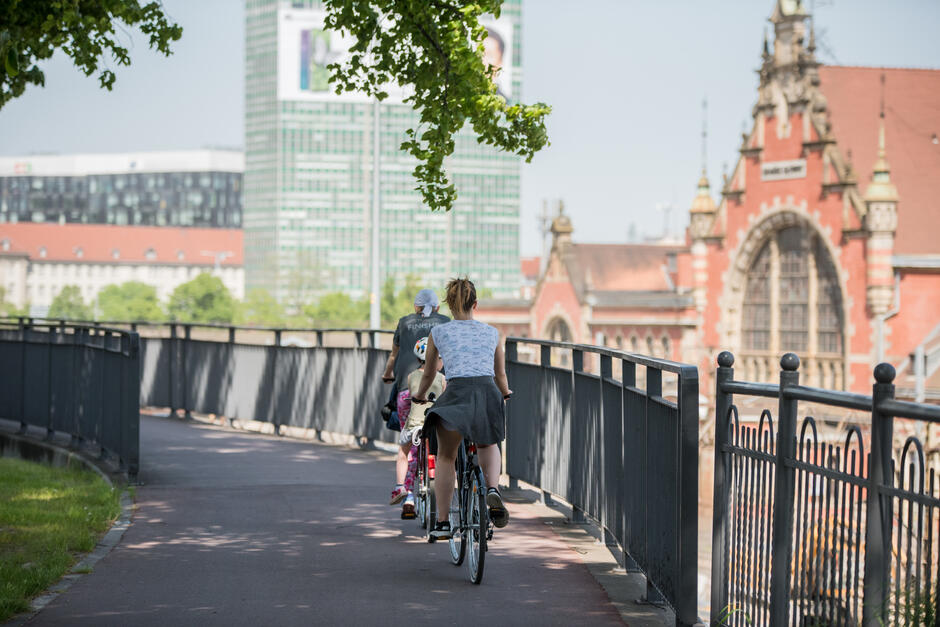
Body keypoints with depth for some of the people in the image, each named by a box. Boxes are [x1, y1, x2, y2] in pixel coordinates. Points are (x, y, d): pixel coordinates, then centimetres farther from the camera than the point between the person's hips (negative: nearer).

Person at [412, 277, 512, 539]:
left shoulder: (439, 332, 15)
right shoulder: (491, 333, 20)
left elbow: (429, 373, 26)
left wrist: (420, 395, 46)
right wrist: (505, 393, 53)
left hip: (457, 392, -1)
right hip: (488, 391, 2)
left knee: (446, 457, 17)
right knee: (488, 444, 28)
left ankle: (442, 522, 12)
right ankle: (493, 489, 0)